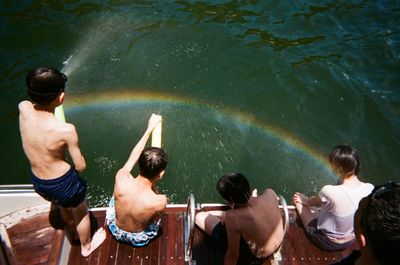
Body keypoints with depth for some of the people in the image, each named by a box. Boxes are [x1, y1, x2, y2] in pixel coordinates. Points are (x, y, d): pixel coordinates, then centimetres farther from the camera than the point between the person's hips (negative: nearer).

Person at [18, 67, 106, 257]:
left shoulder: (24, 109, -18)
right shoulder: (66, 130, -32)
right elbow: (81, 166, -17)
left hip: (37, 182, 6)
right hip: (63, 183, -6)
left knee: (64, 207, 37)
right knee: (82, 213, 27)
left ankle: (74, 228, 67)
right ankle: (86, 246, 53)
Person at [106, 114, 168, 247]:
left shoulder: (121, 179, -35)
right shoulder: (160, 201, -39)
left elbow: (134, 155, -13)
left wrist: (150, 128, -4)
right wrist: (153, 184, -11)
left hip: (116, 231, 2)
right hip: (140, 239, -1)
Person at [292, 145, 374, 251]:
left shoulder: (329, 191, -35)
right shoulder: (370, 189, -21)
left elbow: (312, 202, -10)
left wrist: (305, 200, 15)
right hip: (353, 241, 5)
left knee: (297, 199, 13)